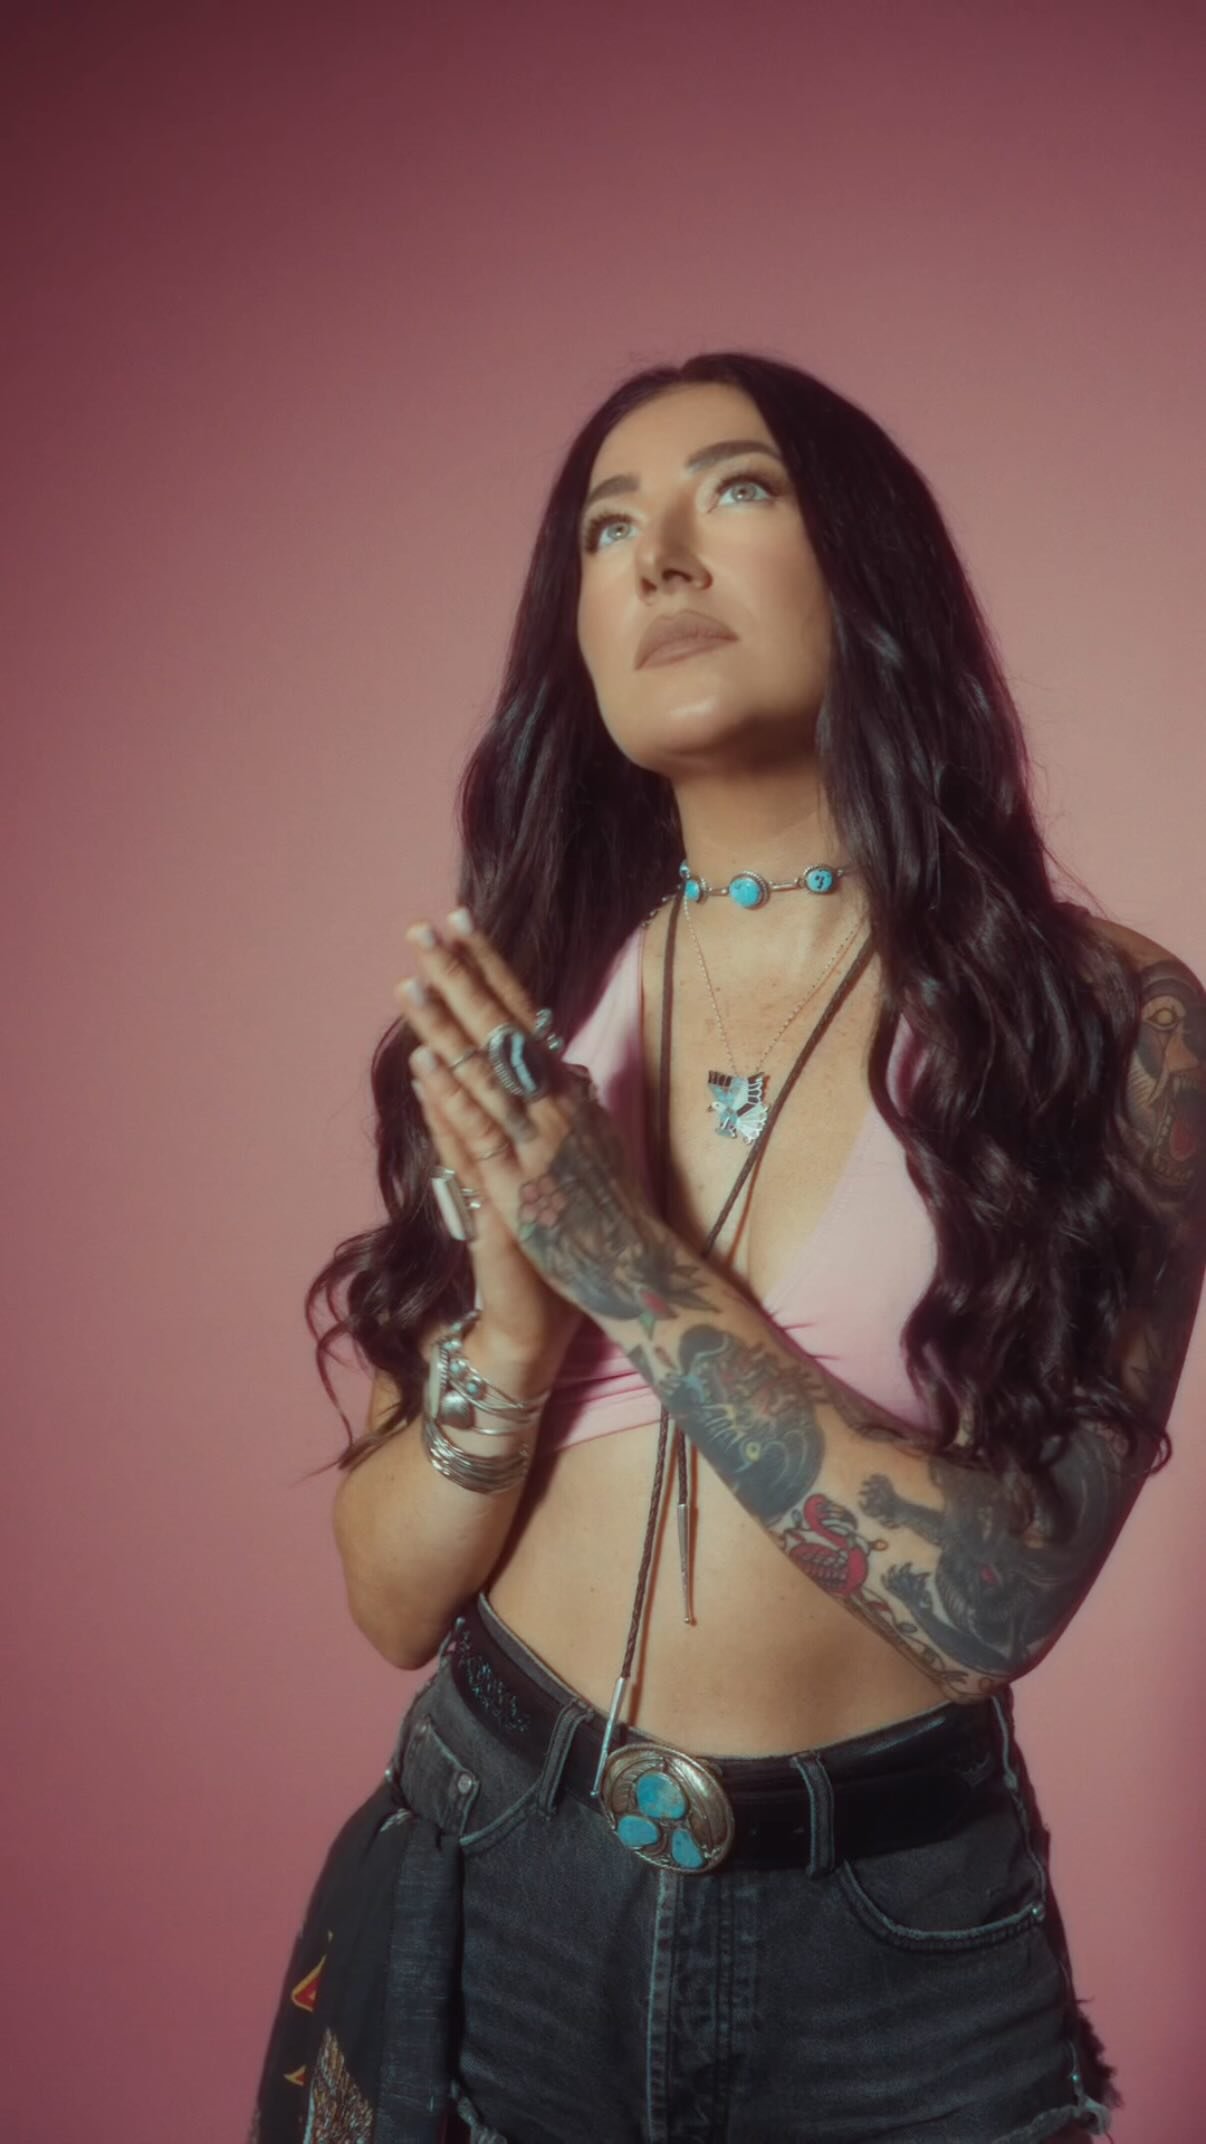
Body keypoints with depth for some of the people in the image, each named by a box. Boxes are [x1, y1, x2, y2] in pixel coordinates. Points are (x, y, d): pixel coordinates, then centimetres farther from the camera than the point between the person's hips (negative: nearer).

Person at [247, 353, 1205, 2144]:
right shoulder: (508, 1009, -3)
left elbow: (1005, 1592, -16)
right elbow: (393, 1597, -2)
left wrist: (638, 1265, -21)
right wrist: (516, 1315, -20)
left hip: (891, 1945, -2)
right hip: (484, 1894, 3)